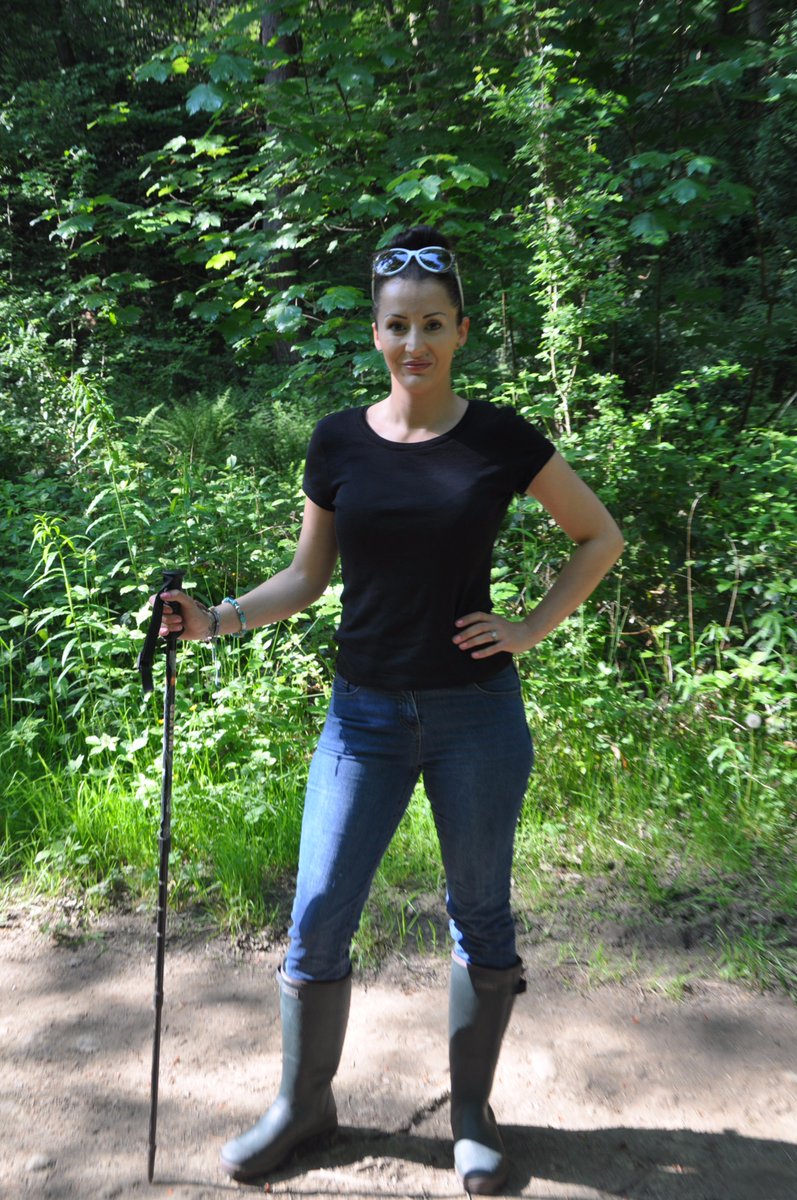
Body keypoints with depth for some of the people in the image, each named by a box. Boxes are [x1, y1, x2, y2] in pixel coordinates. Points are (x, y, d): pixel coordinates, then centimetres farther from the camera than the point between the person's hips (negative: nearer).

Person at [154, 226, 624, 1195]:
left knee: (480, 915, 12)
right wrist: (216, 620, -5)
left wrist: (532, 628, -3)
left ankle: (471, 1112, 35)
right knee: (317, 917, 5)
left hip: (475, 714, -1)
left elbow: (600, 537, 7)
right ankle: (303, 1104, 32)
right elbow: (309, 576, 8)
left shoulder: (500, 440, -3)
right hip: (365, 714, 2)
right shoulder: (339, 442, 1)